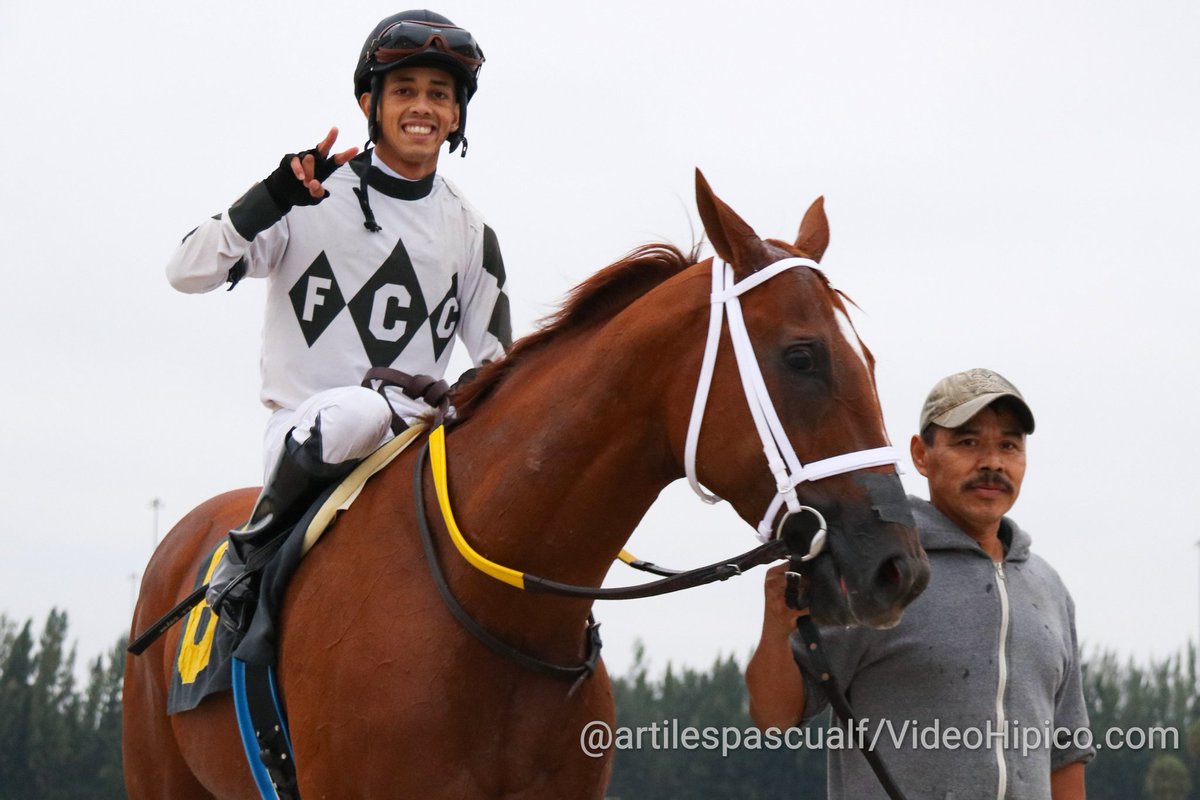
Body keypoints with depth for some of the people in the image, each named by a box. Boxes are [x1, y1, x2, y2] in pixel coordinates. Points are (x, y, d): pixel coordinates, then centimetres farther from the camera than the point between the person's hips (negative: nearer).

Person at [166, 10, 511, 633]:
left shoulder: (470, 232, 12)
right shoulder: (315, 193, 0)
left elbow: (497, 366, 17)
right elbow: (187, 272, -8)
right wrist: (274, 198, -21)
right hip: (306, 420, -4)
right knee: (357, 413, -38)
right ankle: (249, 557, -17)